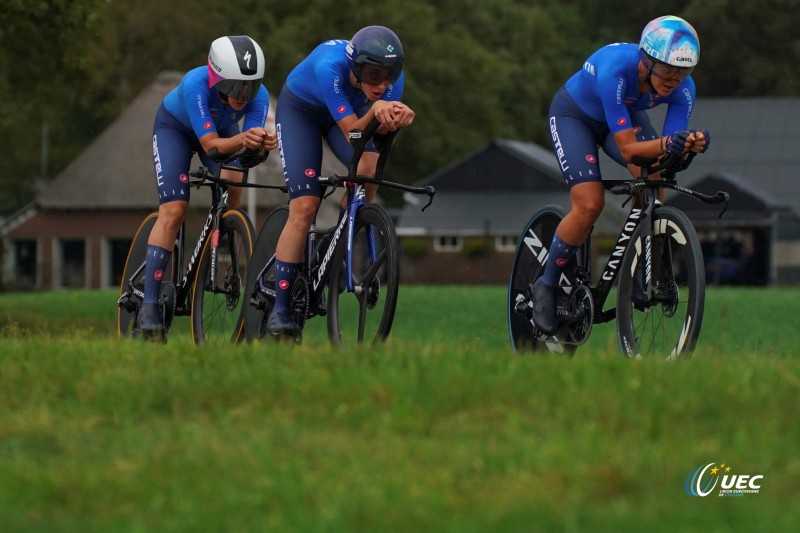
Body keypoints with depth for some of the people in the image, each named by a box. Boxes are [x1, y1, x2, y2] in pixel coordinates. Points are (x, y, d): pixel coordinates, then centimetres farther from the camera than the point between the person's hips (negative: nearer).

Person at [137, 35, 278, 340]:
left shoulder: (258, 96, -32)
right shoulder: (196, 84, -41)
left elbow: (248, 152, -36)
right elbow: (210, 143, -43)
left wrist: (261, 146, -59)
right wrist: (242, 139, -62)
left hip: (222, 128, 4)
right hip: (175, 127, -4)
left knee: (232, 186, -21)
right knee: (173, 211, -17)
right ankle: (149, 307, -19)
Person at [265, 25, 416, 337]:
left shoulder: (392, 77, -28)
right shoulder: (331, 65, -41)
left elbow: (372, 135, -31)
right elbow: (352, 132, -39)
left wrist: (396, 118, -51)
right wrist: (375, 111, -58)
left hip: (346, 112, 4)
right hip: (299, 109, -4)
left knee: (368, 168, -27)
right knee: (305, 206, -17)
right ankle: (279, 309, -13)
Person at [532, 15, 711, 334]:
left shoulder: (683, 88, -27)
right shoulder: (614, 70, -42)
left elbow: (670, 147, -27)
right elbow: (628, 148, -41)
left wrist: (691, 143, -49)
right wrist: (666, 144, -59)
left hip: (627, 114, 4)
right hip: (574, 115, -4)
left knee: (652, 176, -26)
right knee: (590, 204, -22)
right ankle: (546, 286, -1)